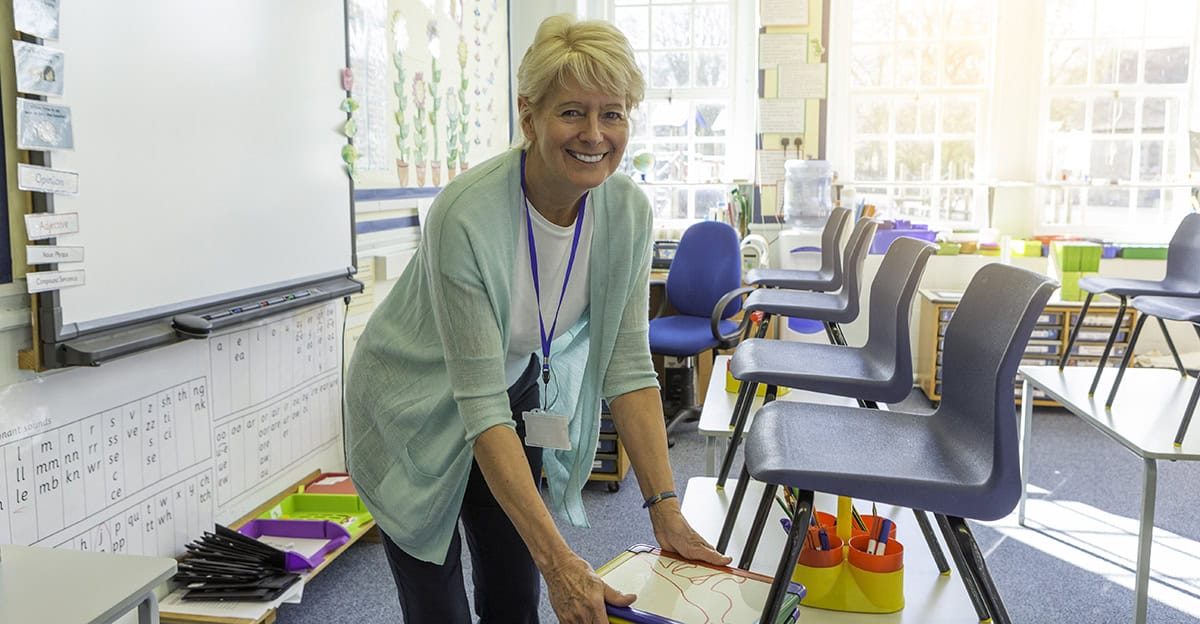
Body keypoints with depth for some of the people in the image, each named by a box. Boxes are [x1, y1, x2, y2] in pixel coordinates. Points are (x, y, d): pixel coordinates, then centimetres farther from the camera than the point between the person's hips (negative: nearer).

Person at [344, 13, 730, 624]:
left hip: (518, 390, 5)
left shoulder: (627, 212, -16)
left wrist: (666, 508, -20)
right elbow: (480, 404, -33)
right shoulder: (466, 215, -33)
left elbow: (627, 365, -14)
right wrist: (558, 560, -36)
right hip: (420, 410, -4)